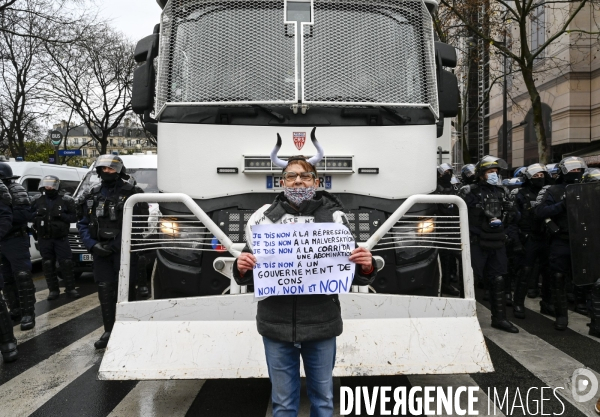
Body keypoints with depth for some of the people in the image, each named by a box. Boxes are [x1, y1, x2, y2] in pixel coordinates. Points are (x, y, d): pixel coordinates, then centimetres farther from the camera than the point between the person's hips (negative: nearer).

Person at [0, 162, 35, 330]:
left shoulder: (16, 190, -10)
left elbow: (25, 214, -22)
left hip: (15, 240, -9)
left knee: (22, 277, -7)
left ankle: (28, 313, -5)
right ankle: (15, 309, 24)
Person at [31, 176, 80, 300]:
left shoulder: (66, 201, -3)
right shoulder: (37, 201, 4)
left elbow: (74, 217, -3)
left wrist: (61, 216, -19)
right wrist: (36, 215, -9)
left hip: (61, 238, -2)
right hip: (44, 239, 3)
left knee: (66, 263, -2)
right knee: (48, 265, 6)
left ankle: (70, 288, 7)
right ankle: (53, 290, 14)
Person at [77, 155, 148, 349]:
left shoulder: (131, 192, -6)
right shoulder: (92, 194, 10)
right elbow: (83, 224, 12)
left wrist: (116, 245, -15)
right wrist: (92, 245, -5)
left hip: (125, 251, -4)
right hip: (101, 251, 5)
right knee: (105, 290, 7)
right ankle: (109, 331, 18)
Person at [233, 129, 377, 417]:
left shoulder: (334, 217, -3)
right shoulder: (265, 217, -1)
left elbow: (355, 276, 3)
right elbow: (246, 278, 6)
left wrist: (366, 267, -18)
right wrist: (241, 268, -15)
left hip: (321, 326, 0)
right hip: (277, 325, 0)